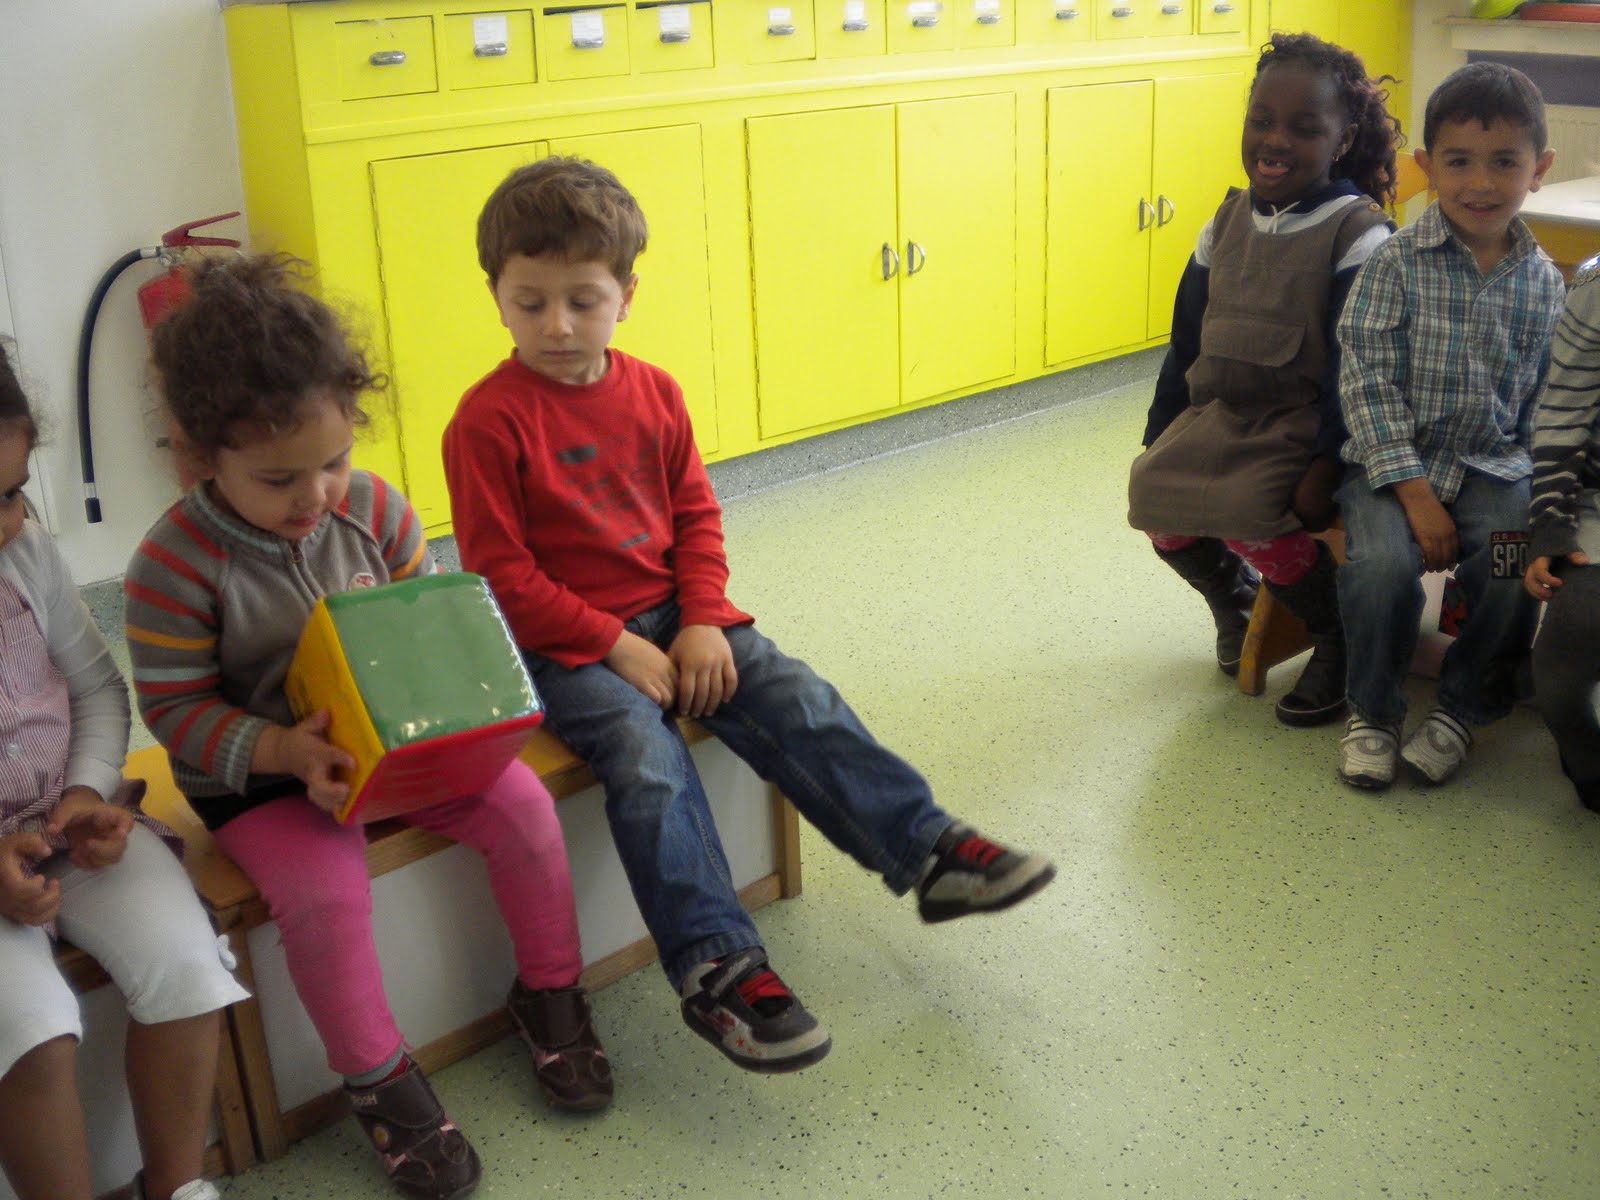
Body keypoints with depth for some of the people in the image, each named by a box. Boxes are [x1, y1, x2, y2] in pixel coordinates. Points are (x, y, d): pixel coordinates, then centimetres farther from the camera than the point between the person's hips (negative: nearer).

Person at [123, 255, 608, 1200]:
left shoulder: (373, 508, -5)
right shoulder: (177, 564, -17)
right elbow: (176, 708, -14)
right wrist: (283, 751, -29)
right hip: (258, 777, -4)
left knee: (519, 802, -14)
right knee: (326, 891, -29)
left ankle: (550, 990, 11)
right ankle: (378, 1078, -2)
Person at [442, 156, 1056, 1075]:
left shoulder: (653, 393, 7)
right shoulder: (489, 422, -10)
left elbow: (696, 514, 10)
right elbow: (502, 573, -12)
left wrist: (701, 622, -6)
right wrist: (614, 645, -17)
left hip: (672, 615, 5)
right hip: (564, 641, -5)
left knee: (800, 701, -11)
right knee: (646, 757, -28)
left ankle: (928, 851, -5)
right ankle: (718, 966, -27)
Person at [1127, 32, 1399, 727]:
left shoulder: (1358, 234, -9)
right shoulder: (1225, 226, 8)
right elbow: (1185, 342, 14)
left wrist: (1327, 464, -21)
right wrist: (1158, 438, 11)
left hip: (1302, 424, -6)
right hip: (1217, 413, 6)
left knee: (1251, 514, -29)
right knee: (1155, 492, -18)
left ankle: (1337, 641, -1)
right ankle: (1233, 596, 15)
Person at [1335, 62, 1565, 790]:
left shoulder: (1544, 284, 4)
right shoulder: (1397, 263, -7)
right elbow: (1367, 383, -12)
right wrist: (1414, 492, -18)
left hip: (1493, 467, 3)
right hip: (1392, 462, -2)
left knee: (1515, 574, -23)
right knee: (1384, 563, -29)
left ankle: (1462, 707, 6)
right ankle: (1372, 712, -2)